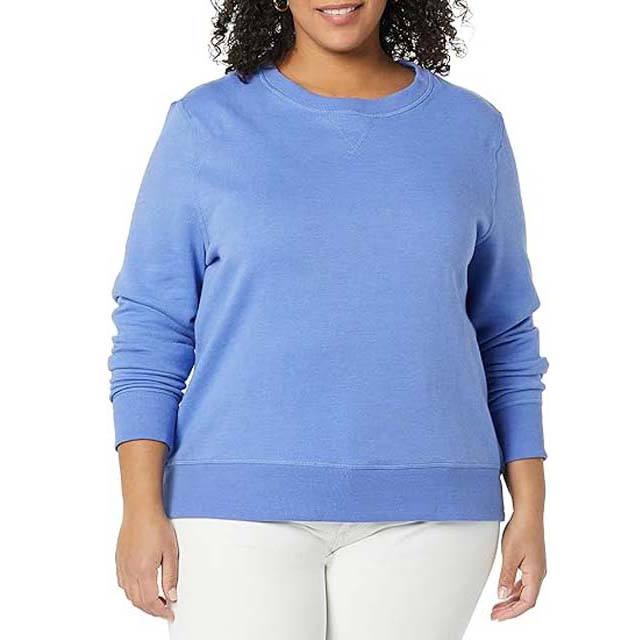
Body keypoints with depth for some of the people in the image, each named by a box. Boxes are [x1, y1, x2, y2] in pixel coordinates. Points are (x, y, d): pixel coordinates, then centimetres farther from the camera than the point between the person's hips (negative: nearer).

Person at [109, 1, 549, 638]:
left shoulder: (470, 130, 6)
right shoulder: (206, 125, 1)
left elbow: (504, 335, 11)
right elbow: (150, 329, 0)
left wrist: (530, 508, 5)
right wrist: (142, 509, -7)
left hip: (422, 511, 2)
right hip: (242, 506, -1)